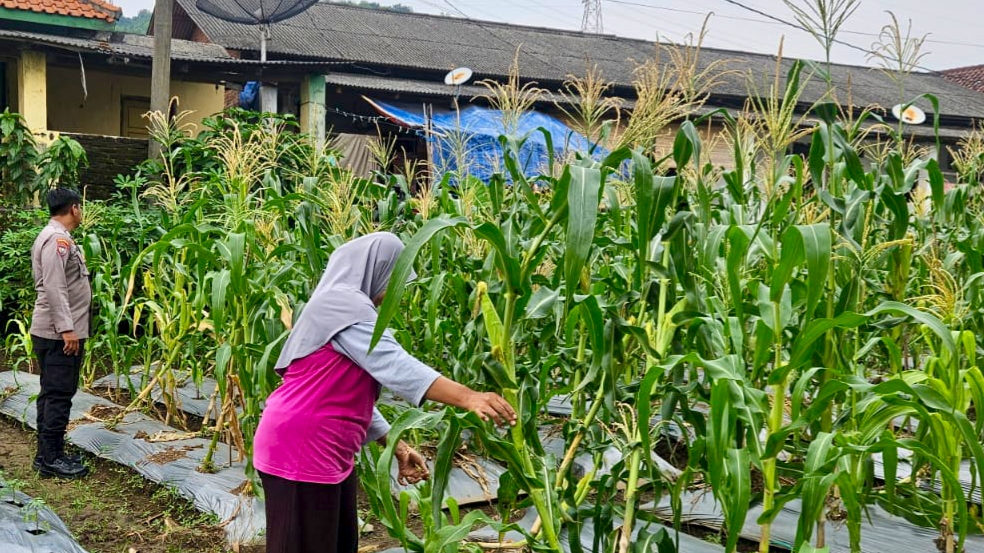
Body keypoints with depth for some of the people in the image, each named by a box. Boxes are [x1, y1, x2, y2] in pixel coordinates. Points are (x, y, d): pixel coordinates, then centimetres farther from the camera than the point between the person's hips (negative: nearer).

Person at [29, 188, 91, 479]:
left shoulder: (56, 236, 17)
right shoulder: (57, 238, -15)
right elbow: (54, 287, -22)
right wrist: (66, 329, -24)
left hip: (56, 331, 11)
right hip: (60, 333, -11)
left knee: (52, 393, 12)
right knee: (59, 394, -7)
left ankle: (48, 454, 18)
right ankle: (51, 459, -3)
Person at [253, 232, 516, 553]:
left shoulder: (345, 309, 18)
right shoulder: (343, 304, -15)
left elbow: (353, 396, 20)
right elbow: (394, 364, -29)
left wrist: (395, 445, 14)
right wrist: (468, 398, -37)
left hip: (327, 452, 11)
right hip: (300, 453, -11)